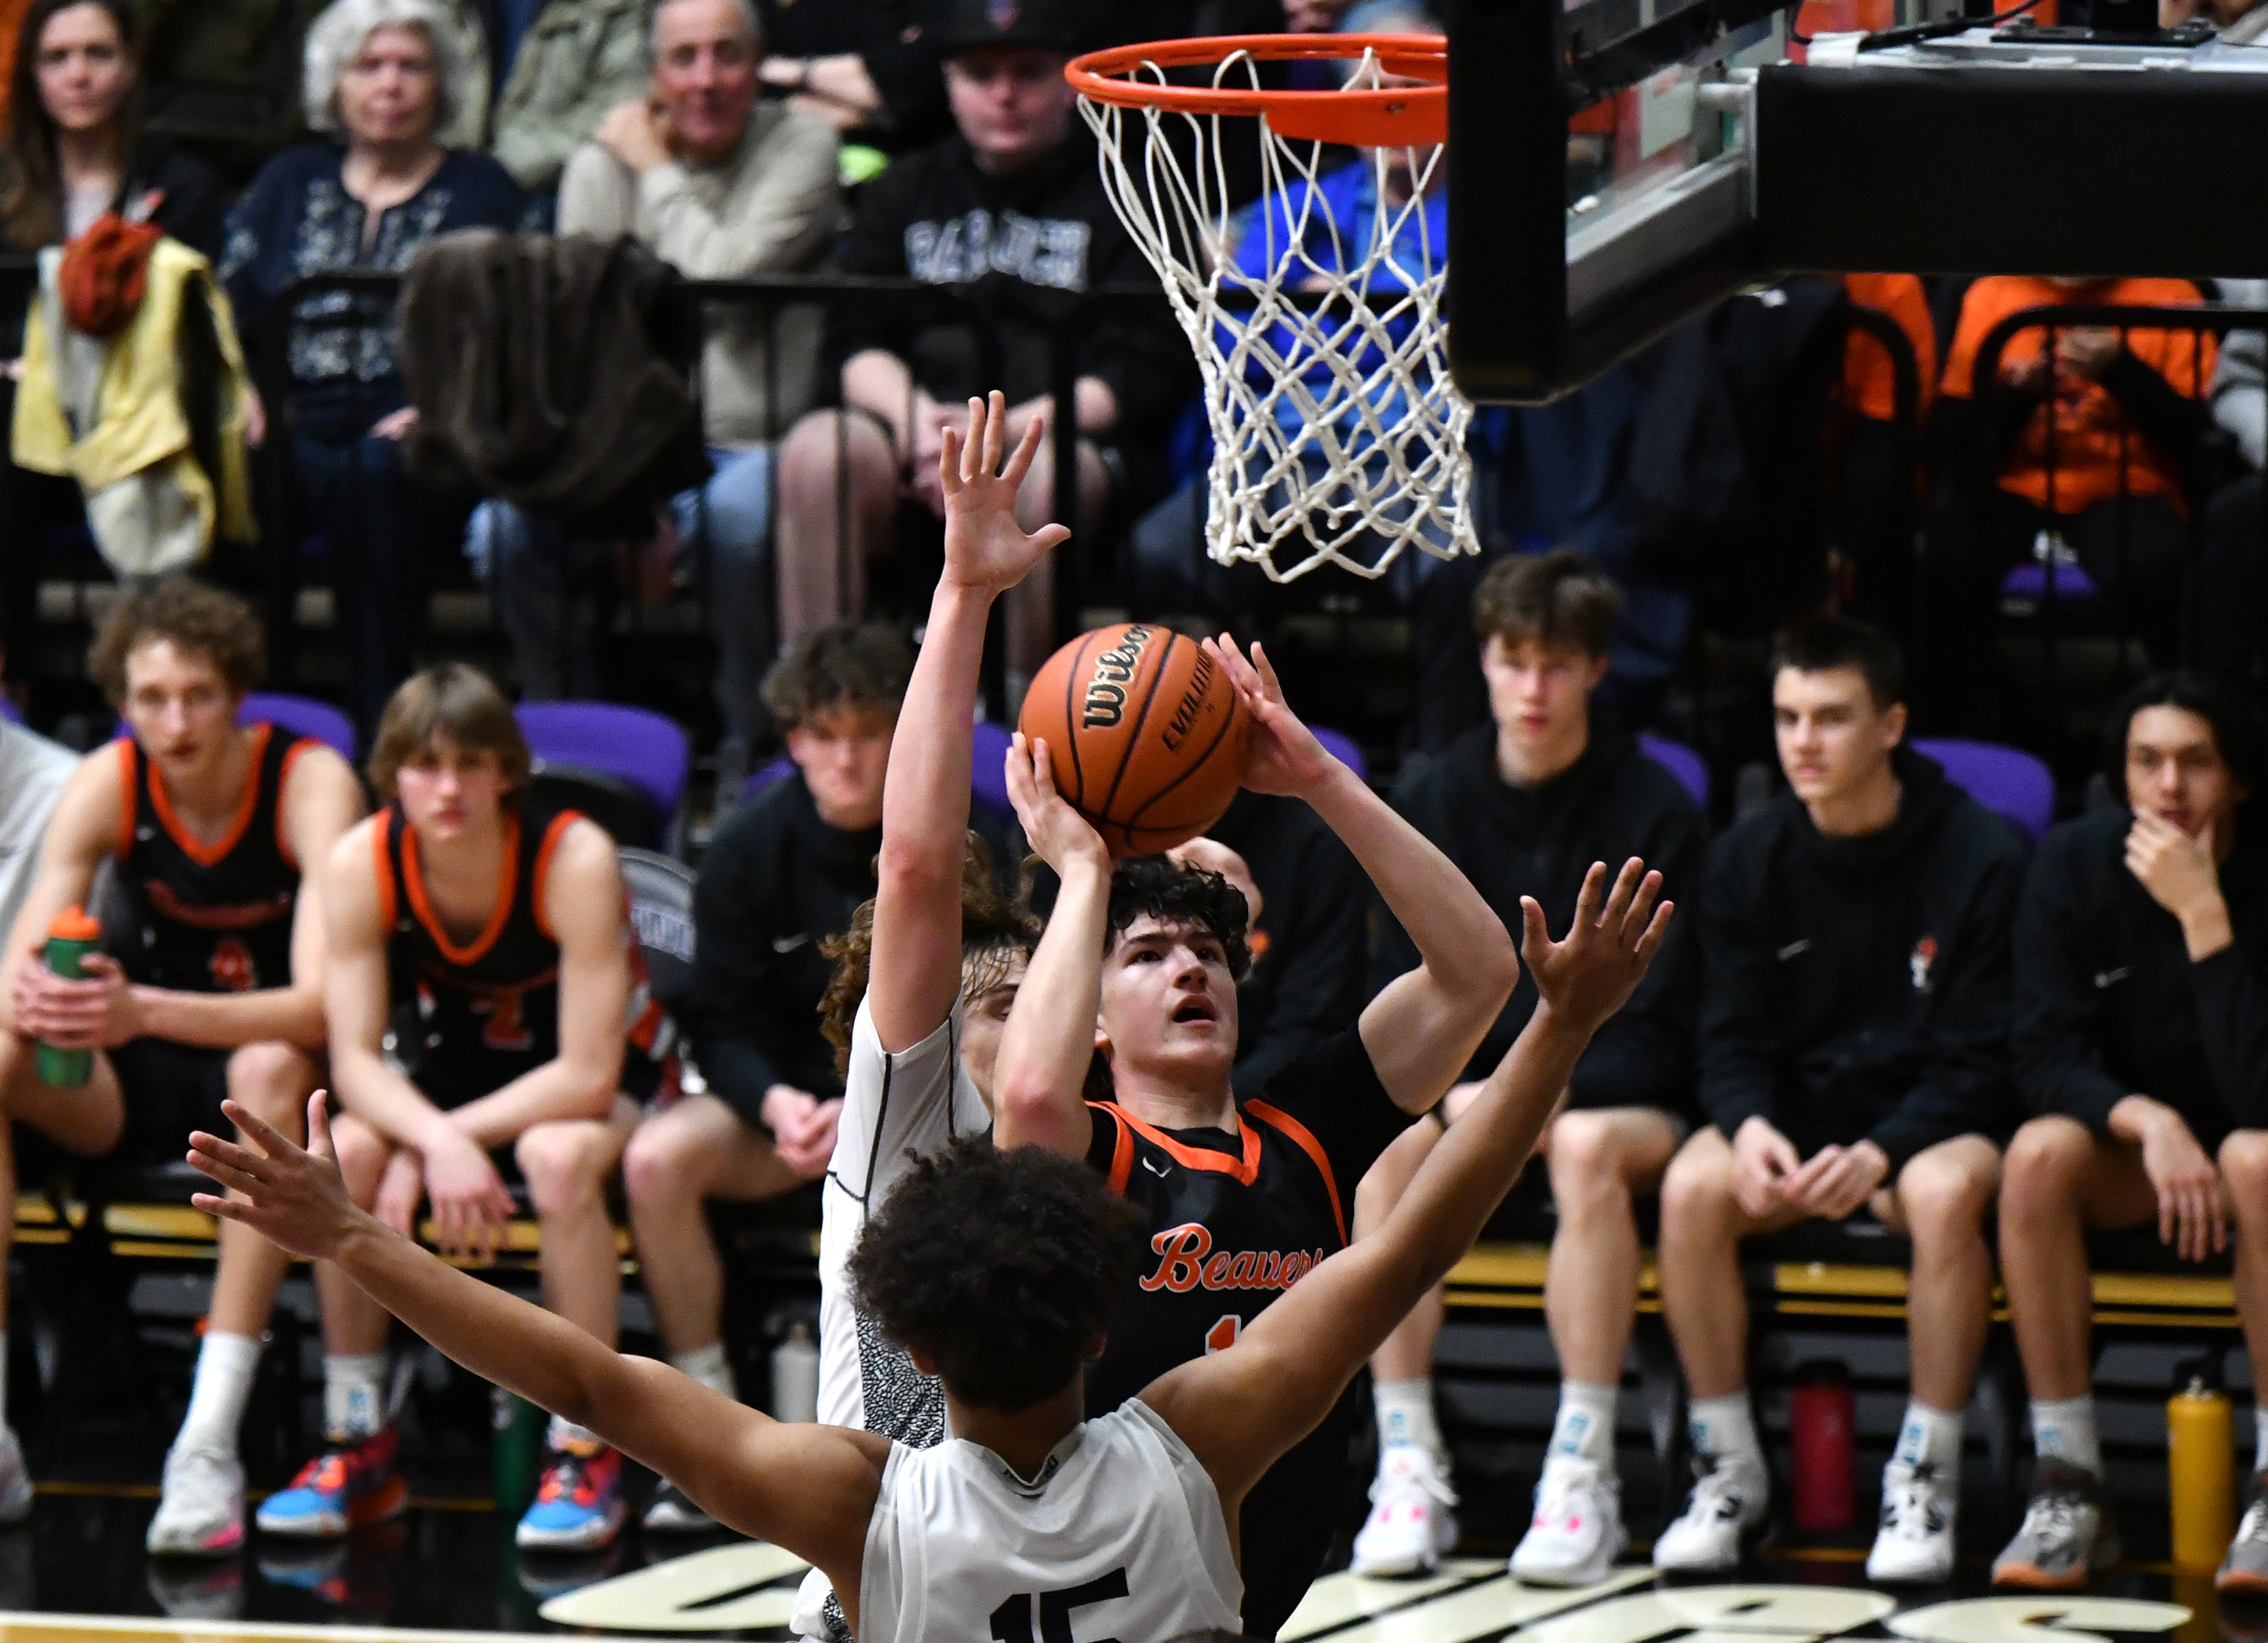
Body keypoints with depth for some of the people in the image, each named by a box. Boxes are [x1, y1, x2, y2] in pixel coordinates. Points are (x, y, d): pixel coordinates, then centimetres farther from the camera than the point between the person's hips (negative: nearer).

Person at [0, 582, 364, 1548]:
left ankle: (210, 1442, -42)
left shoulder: (310, 783, -19)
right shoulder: (106, 787, -9)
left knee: (268, 1069, -38)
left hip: (277, 1068, -3)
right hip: (143, 1088, 3)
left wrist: (145, 1011, -45)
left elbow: (320, 1006, -30)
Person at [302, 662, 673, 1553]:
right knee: (343, 1152, -27)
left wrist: (431, 1149, -32)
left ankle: (585, 1453, -25)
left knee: (557, 1157, -37)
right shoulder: (360, 865, -19)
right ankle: (360, 1442, -14)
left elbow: (586, 1076, -29)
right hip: (453, 1064, 4)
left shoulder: (574, 860, -29)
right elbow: (355, 1061, -20)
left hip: (604, 1074, -3)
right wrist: (439, 1143, -40)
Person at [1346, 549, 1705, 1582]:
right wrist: (1458, 1092, -15)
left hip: (1616, 1095, -3)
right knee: (1391, 1154, -30)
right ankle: (1407, 1468, -28)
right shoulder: (1435, 801, 6)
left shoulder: (1651, 811, -4)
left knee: (1588, 1148, -38)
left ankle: (1585, 1476, -36)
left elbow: (1654, 1020, -6)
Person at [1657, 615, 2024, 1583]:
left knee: (1945, 1192, -38)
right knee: (1692, 1187, -28)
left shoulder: (1980, 858, -9)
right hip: (1794, 1114, 3)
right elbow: (1732, 1039, 2)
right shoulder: (1748, 860, 1)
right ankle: (1728, 1469, -15)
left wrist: (1880, 1154, -27)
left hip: (1929, 1123, -3)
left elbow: (1979, 1059, -10)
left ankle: (1927, 1477, -25)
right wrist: (1749, 1127, -22)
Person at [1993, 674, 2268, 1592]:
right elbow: (2044, 1057, -13)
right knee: (2040, 1153, -29)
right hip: (2132, 1146, 3)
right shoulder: (2077, 866, -8)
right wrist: (2148, 1120, -32)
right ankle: (2069, 1488, -24)